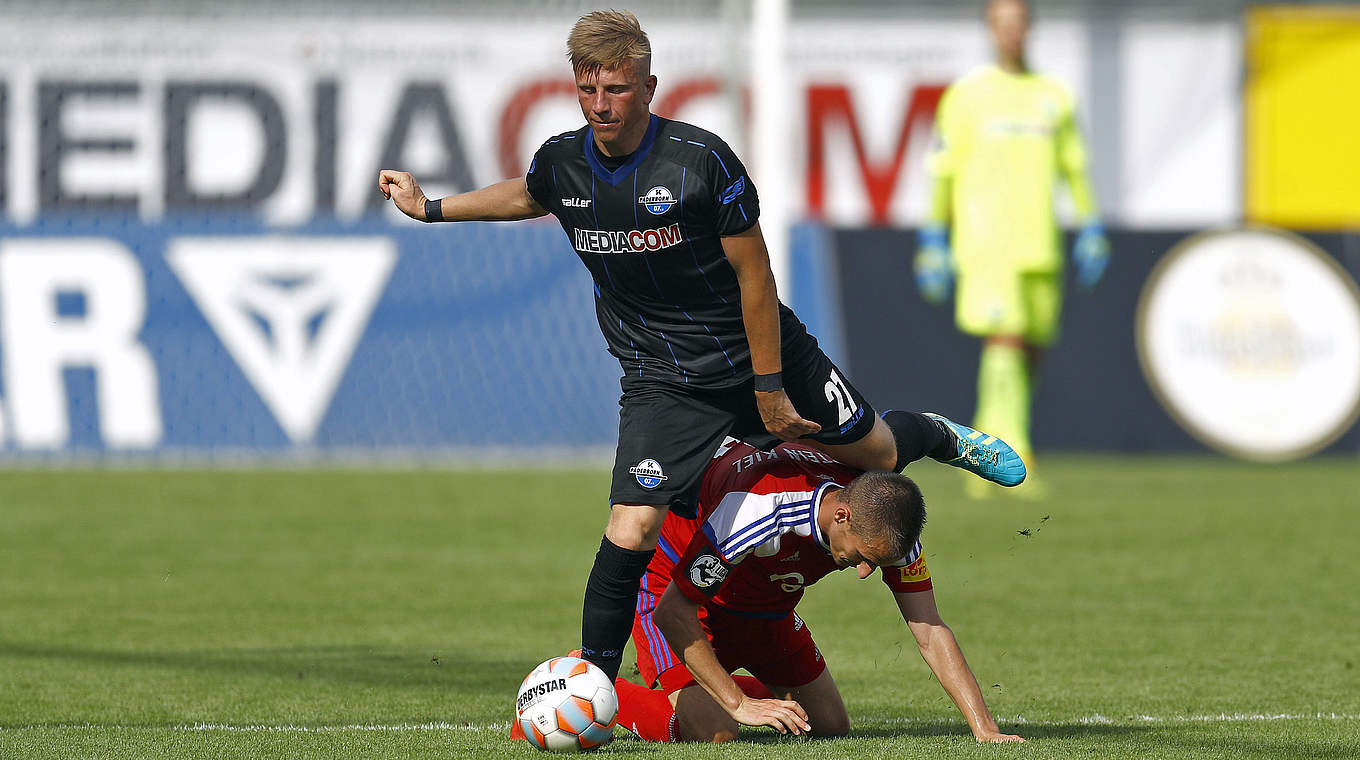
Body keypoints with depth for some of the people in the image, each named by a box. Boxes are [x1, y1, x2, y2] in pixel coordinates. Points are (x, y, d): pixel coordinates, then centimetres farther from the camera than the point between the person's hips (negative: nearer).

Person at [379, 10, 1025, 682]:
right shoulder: (561, 164, -10)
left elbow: (754, 277, -14)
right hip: (662, 385, 1)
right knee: (631, 531, -17)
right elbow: (526, 198, 18)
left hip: (757, 352, -1)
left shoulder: (701, 160, -22)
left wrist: (769, 389, -12)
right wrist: (430, 208, 17)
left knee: (876, 456, 13)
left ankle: (936, 436, 51)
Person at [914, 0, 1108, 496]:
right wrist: (933, 243, -2)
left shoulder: (1054, 96, 13)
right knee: (1005, 341, -17)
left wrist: (1090, 231, 8)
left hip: (1039, 245, 5)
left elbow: (1074, 169, 16)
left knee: (1032, 353, 8)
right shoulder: (967, 95, 1)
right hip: (985, 244, -5)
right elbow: (944, 173, 2)